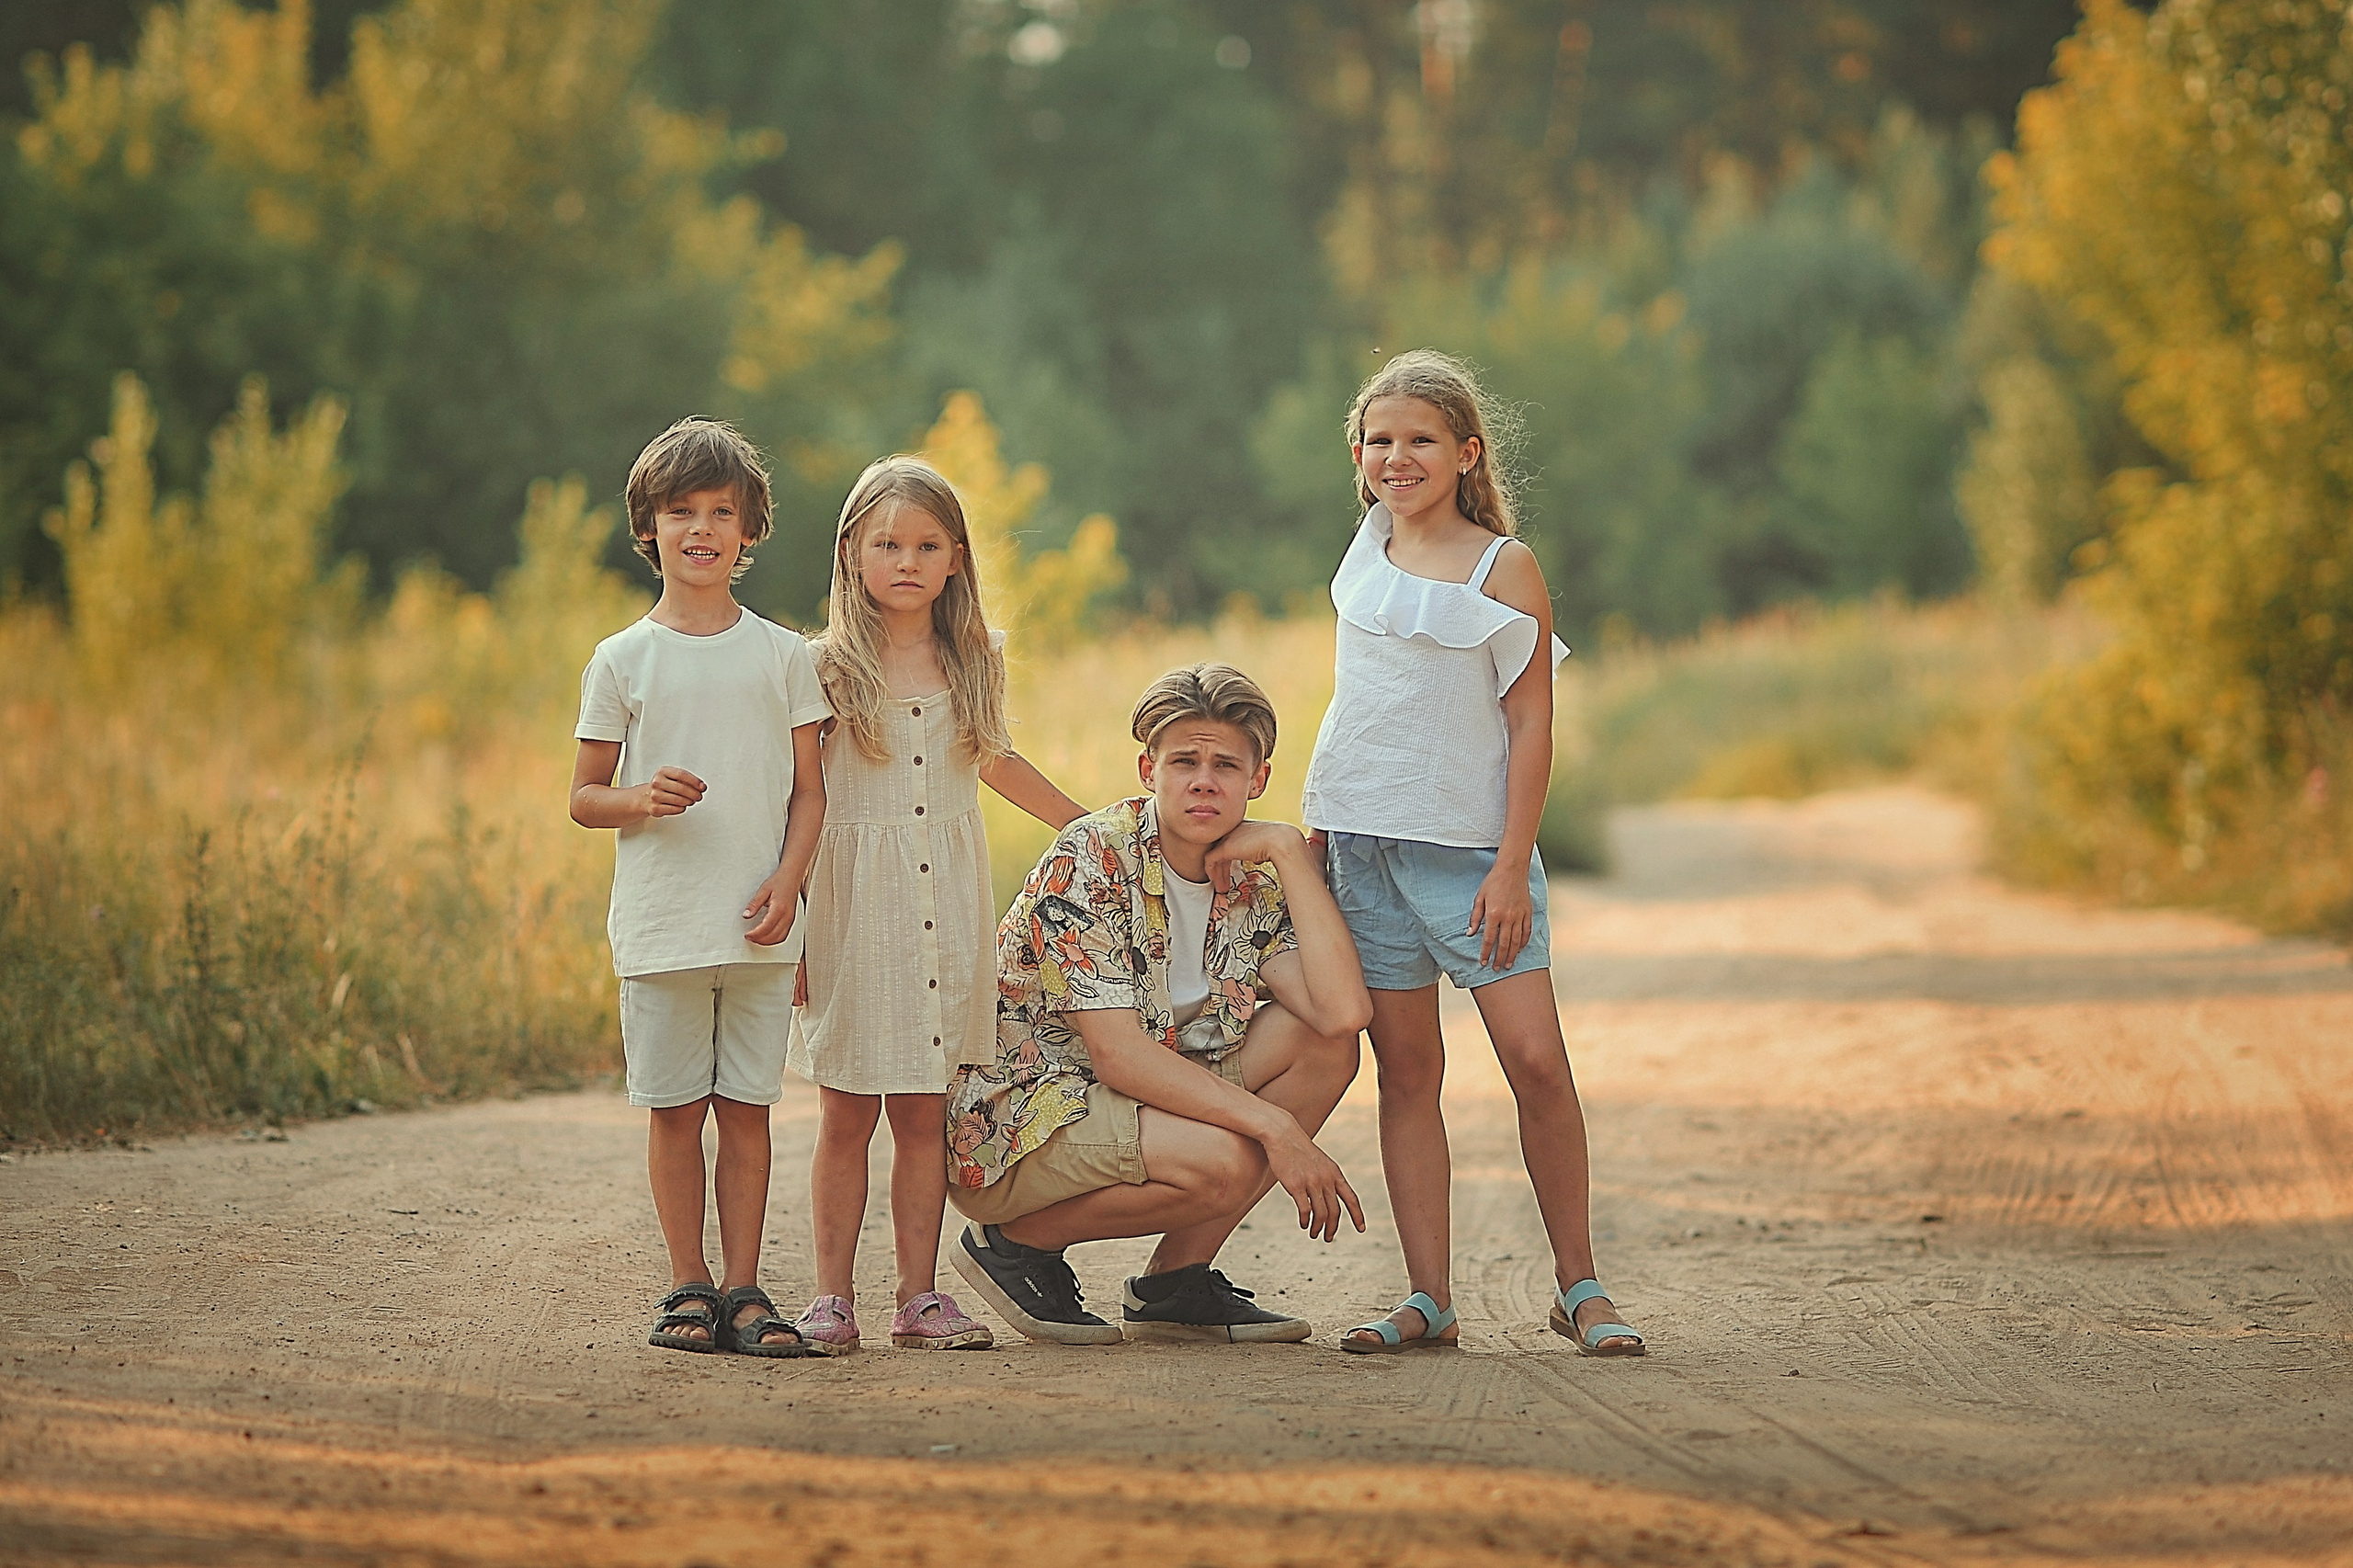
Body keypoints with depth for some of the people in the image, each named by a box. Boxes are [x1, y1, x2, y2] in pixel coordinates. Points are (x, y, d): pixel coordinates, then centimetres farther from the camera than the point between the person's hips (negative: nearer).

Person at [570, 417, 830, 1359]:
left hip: (756, 927, 1)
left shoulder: (783, 656, 7)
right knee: (675, 1107, 2)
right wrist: (642, 799, -14)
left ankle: (742, 1289, 8)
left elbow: (808, 790, 8)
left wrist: (787, 882, -8)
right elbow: (583, 797, 7)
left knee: (747, 1105, 3)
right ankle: (688, 1287, 9)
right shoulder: (622, 661, 4)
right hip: (659, 924, -1)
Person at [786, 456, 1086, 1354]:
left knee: (924, 1116, 4)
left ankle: (919, 1296, 10)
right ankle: (833, 1298, 6)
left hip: (946, 911, 3)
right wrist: (792, 928, -6)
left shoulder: (972, 665, 8)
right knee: (846, 1118, 1)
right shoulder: (826, 668, -3)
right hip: (854, 909, -3)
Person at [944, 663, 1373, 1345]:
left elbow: (1342, 1012, -15)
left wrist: (1291, 852, -14)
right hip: (1013, 1123, -8)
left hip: (1143, 1107, 8)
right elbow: (1119, 1056, -25)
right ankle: (1018, 1240, -6)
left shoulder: (1254, 879, 2)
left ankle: (1176, 1283, -2)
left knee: (1323, 1046, -7)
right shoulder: (1091, 861, -19)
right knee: (1225, 1161, -31)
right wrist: (1274, 1125, -29)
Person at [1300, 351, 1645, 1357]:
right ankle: (1428, 1301, 3)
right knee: (1406, 1070, 3)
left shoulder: (1503, 567, -5)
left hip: (1473, 849, -4)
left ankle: (1578, 1285, 0)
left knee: (1536, 1059, -11)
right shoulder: (1370, 551, 10)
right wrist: (1318, 824, 18)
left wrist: (1513, 867, -13)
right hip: (1364, 845, 4)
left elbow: (1530, 722, -7)